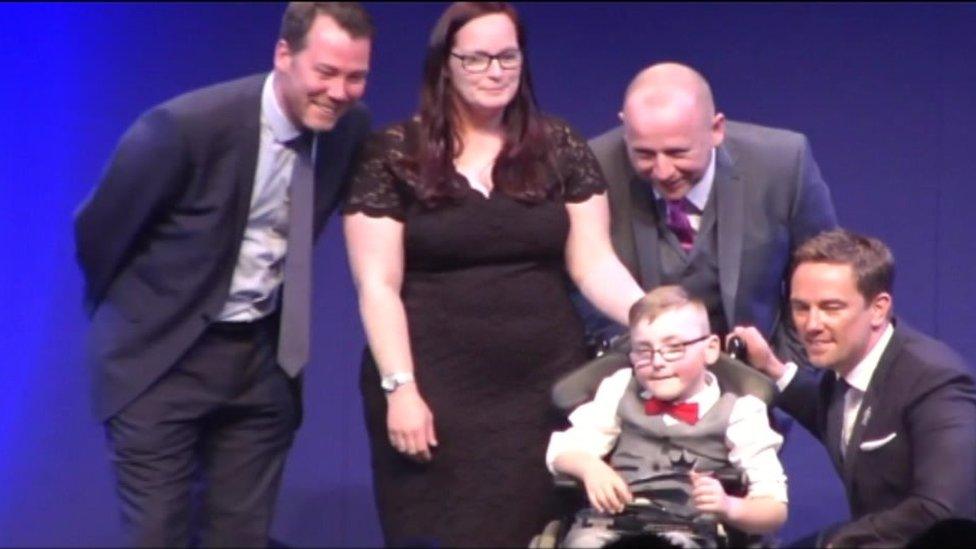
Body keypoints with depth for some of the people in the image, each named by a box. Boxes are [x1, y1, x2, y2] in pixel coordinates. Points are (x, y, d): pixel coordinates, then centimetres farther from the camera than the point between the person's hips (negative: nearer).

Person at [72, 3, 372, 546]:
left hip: (266, 357, 5)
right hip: (164, 355, -5)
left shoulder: (352, 127, -7)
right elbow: (98, 226, -8)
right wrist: (127, 313, 7)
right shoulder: (186, 125, -24)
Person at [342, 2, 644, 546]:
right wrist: (399, 386, -11)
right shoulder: (394, 155, 0)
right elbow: (378, 285, -2)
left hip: (546, 387, 2)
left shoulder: (561, 149, 7)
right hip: (435, 391, -2)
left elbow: (594, 263, 3)